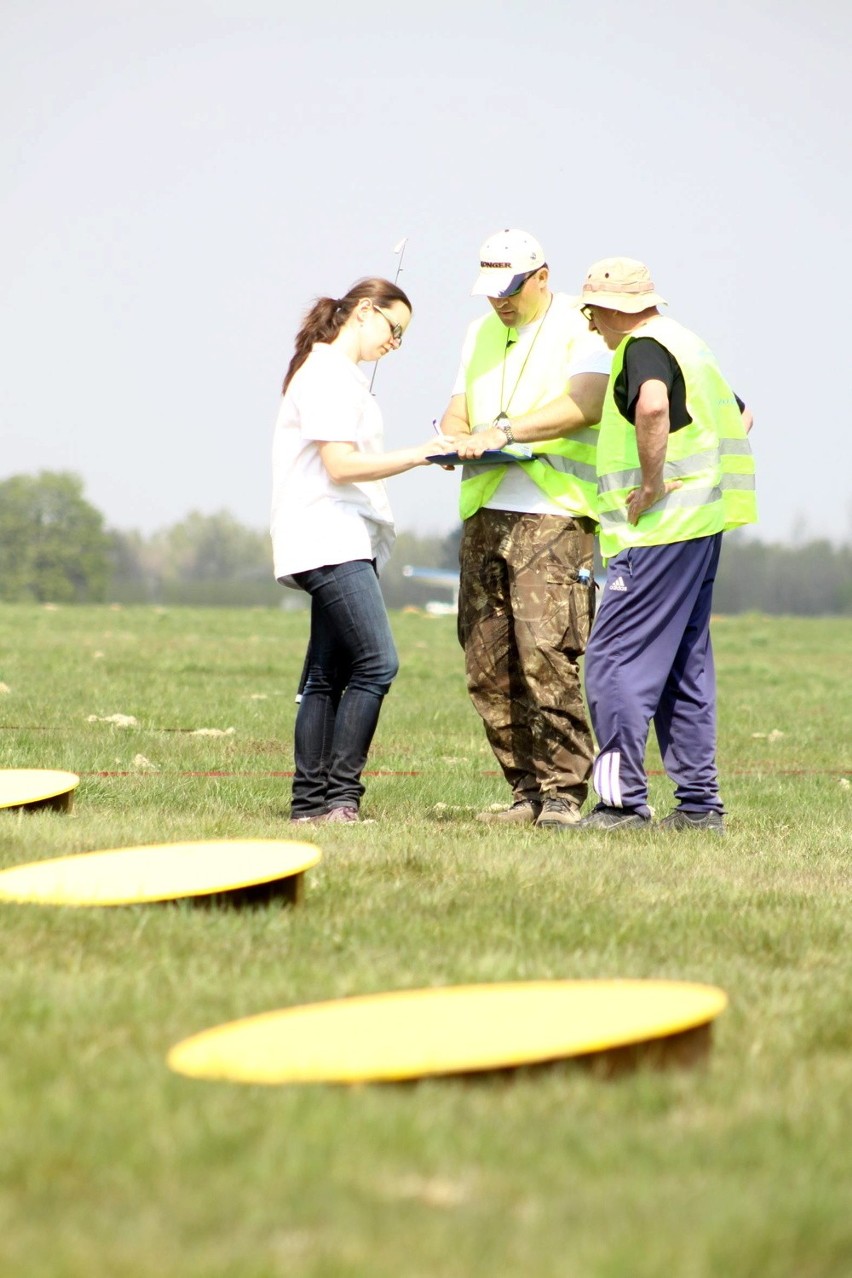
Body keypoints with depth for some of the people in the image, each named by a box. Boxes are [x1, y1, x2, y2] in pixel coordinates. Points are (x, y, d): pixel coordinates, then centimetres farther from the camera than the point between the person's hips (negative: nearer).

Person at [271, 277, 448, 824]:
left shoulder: (342, 375, 22)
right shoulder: (328, 374, -9)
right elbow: (340, 465, -17)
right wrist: (417, 456, -19)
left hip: (347, 542, 11)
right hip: (329, 540, -11)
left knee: (330, 675, 7)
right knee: (377, 661, -17)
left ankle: (311, 803, 6)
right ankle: (340, 795, -18)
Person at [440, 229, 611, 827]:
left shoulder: (579, 326, 0)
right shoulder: (480, 334, 22)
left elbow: (584, 403, -16)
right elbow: (458, 413, 21)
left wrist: (506, 431, -20)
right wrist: (455, 439, -2)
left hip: (552, 511, -7)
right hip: (484, 514, 7)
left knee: (545, 650, -16)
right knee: (488, 664, 1)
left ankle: (564, 791, -11)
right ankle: (528, 790, 8)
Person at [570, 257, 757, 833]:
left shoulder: (643, 347, -10)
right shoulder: (687, 344, 21)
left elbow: (653, 405, -33)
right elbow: (741, 416, 34)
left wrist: (651, 482, -23)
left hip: (661, 527, -10)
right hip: (702, 524, 10)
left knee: (615, 658, -10)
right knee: (684, 664, 13)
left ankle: (624, 802, -13)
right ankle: (699, 803, 14)